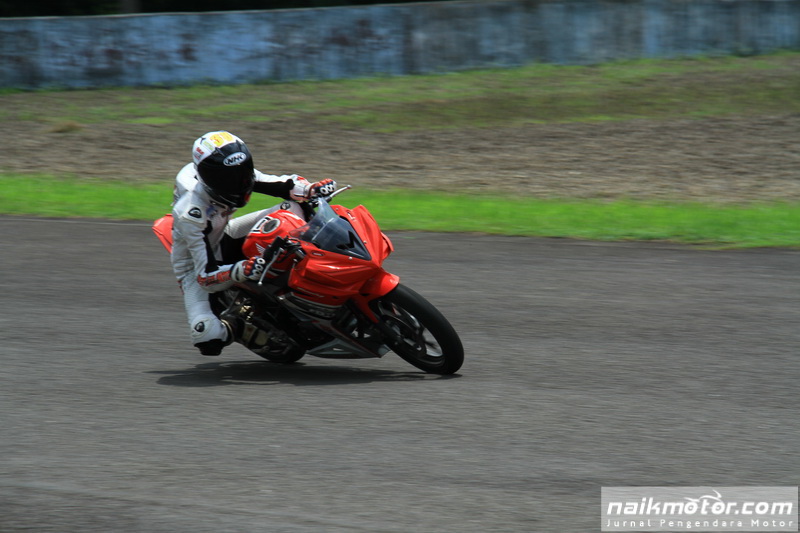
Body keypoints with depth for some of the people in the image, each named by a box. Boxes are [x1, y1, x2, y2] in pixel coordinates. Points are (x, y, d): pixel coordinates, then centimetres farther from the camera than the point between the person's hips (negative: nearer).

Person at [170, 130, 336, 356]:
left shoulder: (233, 175, -19)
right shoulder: (190, 213, -37)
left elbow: (283, 185, -11)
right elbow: (205, 273, -39)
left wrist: (311, 189, -32)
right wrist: (240, 270, -56)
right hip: (197, 266, -6)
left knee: (293, 209, -11)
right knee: (208, 336, -32)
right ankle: (237, 327, 3)